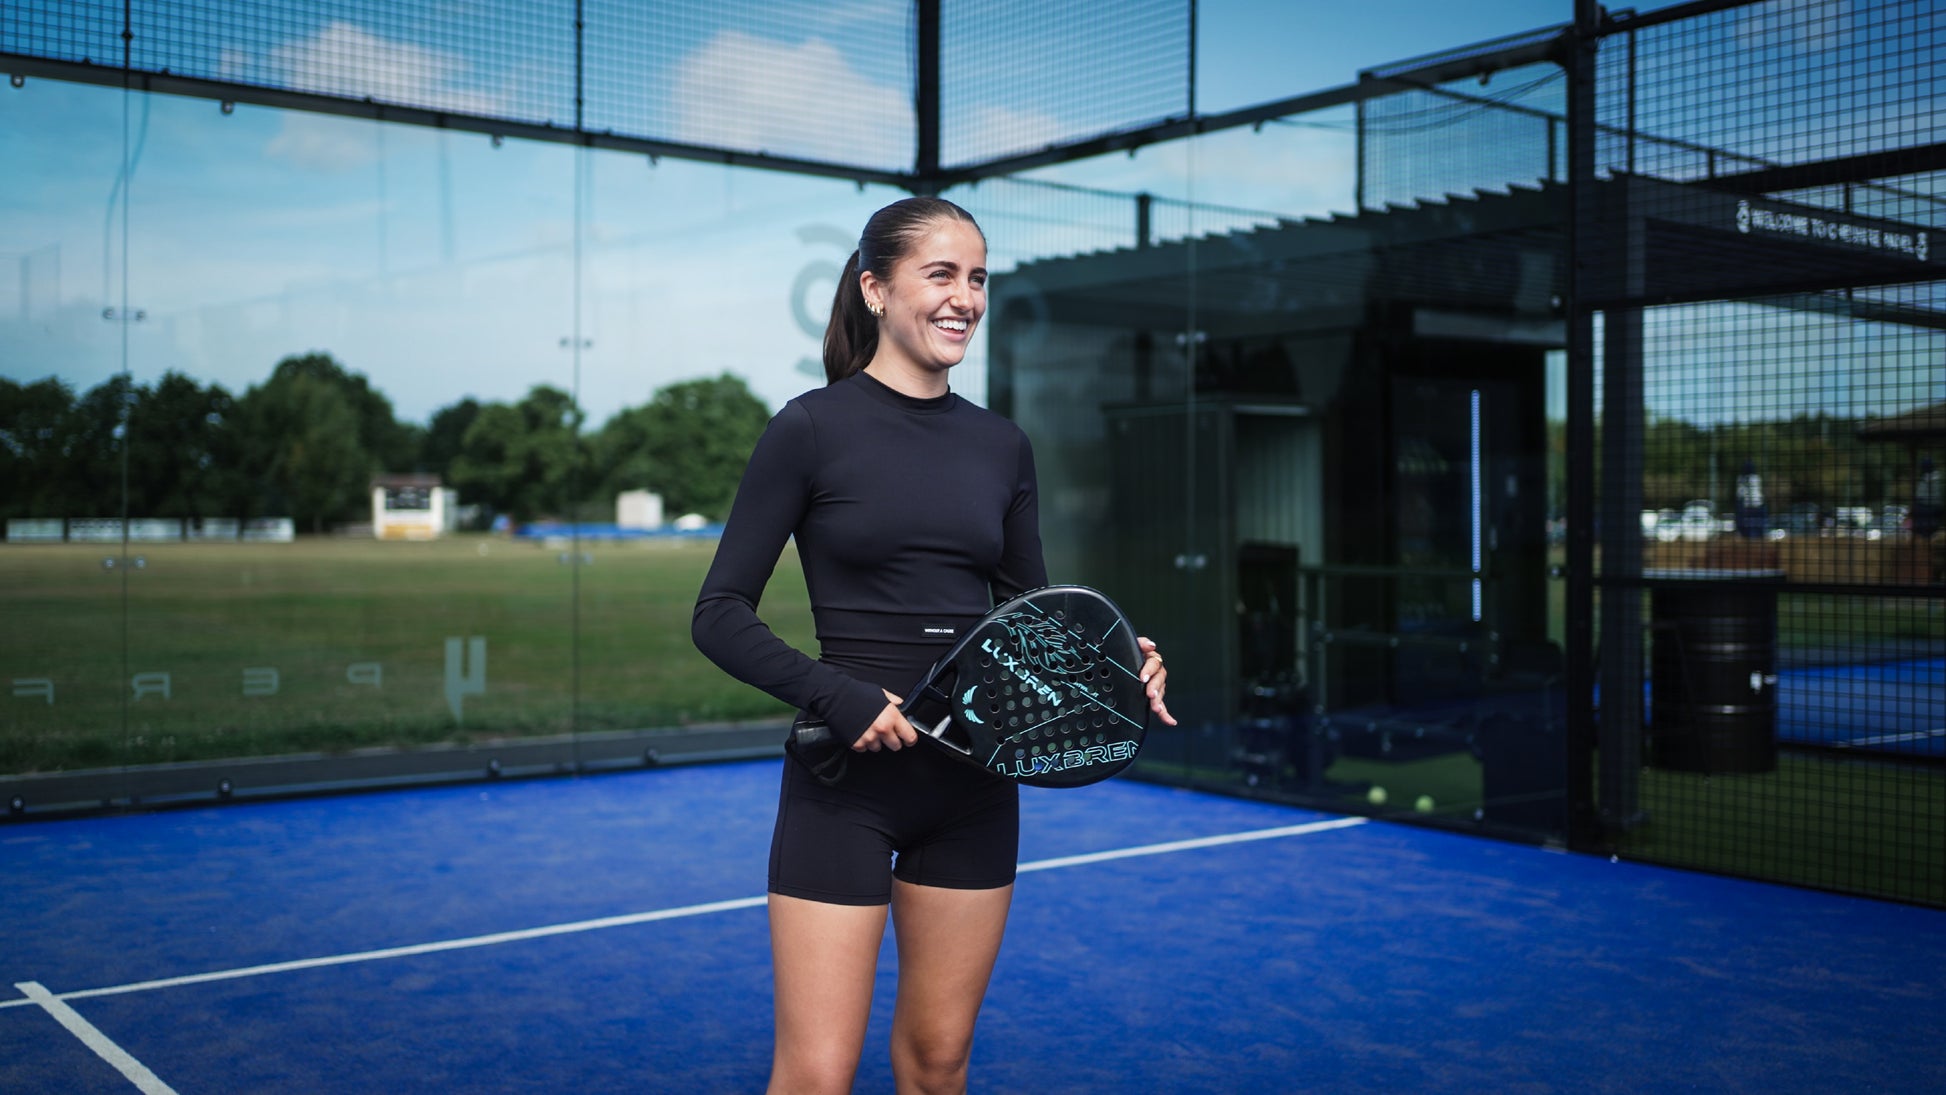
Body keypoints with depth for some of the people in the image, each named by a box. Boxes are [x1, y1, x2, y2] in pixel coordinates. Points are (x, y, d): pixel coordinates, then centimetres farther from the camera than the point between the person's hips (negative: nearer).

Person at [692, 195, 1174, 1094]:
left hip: (975, 785, 5)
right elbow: (719, 615, -7)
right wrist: (836, 695, -21)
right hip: (847, 780, -4)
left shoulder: (1002, 447, 8)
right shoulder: (812, 429, -7)